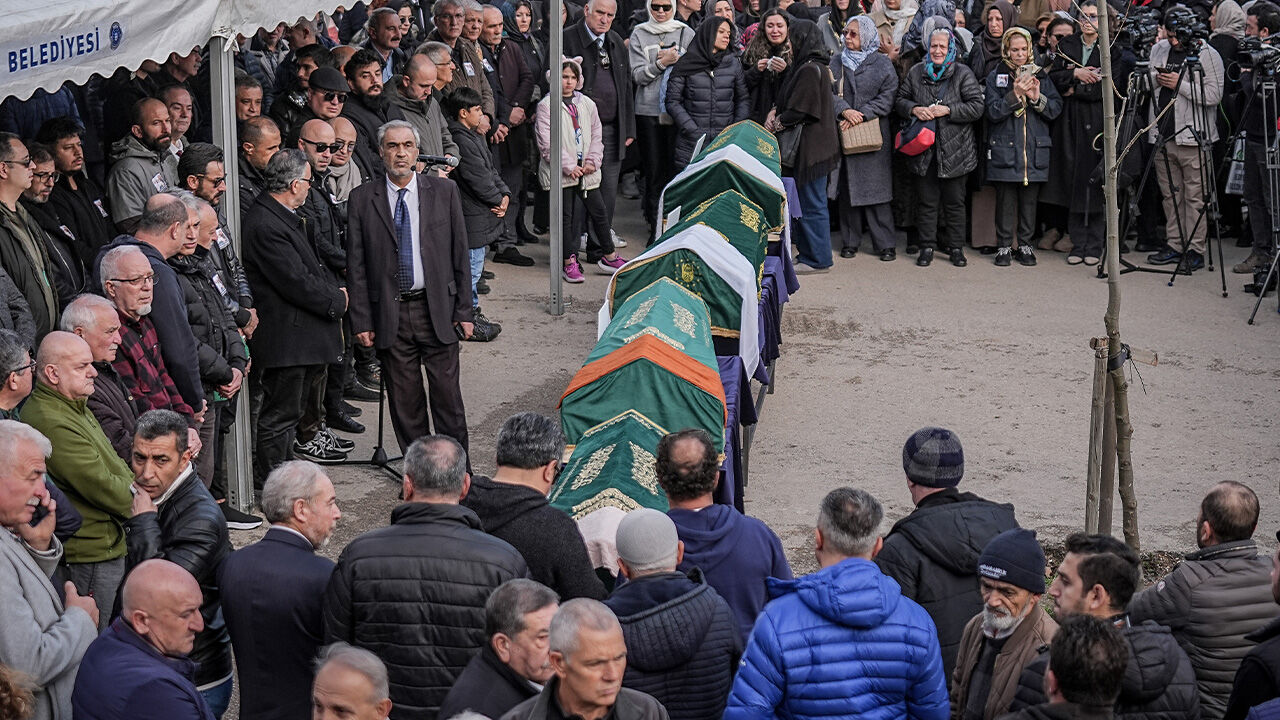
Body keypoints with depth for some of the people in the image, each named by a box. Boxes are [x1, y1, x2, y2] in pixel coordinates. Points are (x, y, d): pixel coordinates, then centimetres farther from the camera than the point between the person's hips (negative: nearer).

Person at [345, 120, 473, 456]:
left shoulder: (444, 191, 3)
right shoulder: (362, 199, 1)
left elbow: (460, 255, 5)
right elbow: (356, 265, 2)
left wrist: (464, 311, 0)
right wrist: (361, 321, -3)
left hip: (438, 311, 0)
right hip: (390, 314, 0)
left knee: (447, 394, 3)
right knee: (404, 399, 5)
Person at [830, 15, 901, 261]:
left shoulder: (882, 63, 4)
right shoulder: (836, 62, 11)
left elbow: (887, 97, -4)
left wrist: (862, 116, -13)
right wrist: (844, 110, -17)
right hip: (842, 134, 3)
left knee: (875, 189, -4)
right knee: (846, 188, 4)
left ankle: (885, 243, 2)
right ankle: (850, 241, 12)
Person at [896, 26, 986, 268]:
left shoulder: (963, 74, -1)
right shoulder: (915, 72, 8)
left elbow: (977, 107, -7)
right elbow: (900, 100, 16)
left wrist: (948, 110, -16)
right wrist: (914, 109, -6)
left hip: (954, 148, -2)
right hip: (924, 149, 2)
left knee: (954, 201, 5)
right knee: (927, 200, 6)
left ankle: (956, 248, 14)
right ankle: (927, 247, 13)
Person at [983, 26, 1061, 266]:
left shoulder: (1040, 75, 11)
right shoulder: (996, 76, 4)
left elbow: (1056, 108, 5)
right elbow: (993, 111, -7)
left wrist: (1038, 97, -12)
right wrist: (1015, 95, -18)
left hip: (1034, 149, 2)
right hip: (1005, 150, -2)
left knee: (1029, 199, 4)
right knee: (1006, 199, -1)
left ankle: (1025, 245, 13)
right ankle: (1004, 245, 8)